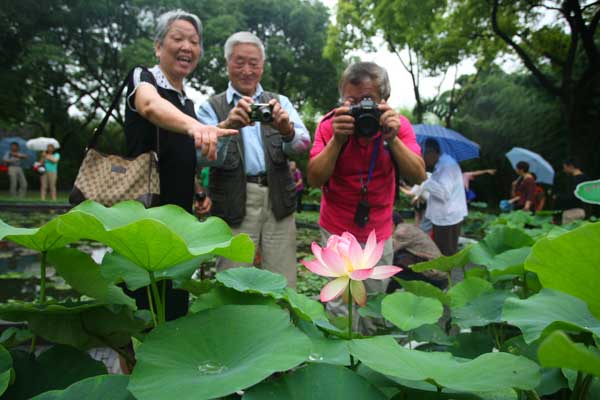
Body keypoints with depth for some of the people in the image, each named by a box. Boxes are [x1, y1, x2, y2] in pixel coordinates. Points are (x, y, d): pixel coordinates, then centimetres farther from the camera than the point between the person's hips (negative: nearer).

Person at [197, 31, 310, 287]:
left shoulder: (280, 102, 15)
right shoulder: (212, 107, 9)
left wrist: (286, 128, -24)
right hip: (234, 205, -1)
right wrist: (226, 126, -27)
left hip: (278, 201, 2)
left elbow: (302, 144, -1)